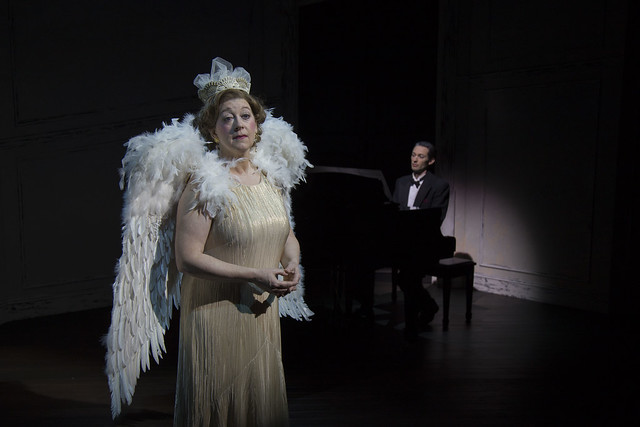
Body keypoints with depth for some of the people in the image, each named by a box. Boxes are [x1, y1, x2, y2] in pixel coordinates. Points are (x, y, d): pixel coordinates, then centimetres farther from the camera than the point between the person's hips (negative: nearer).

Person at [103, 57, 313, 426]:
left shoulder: (271, 174, 5)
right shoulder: (204, 183, -16)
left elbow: (287, 234, 16)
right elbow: (187, 258, -19)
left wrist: (292, 265, -5)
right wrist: (255, 276, -21)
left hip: (264, 313, 6)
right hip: (217, 316, -6)